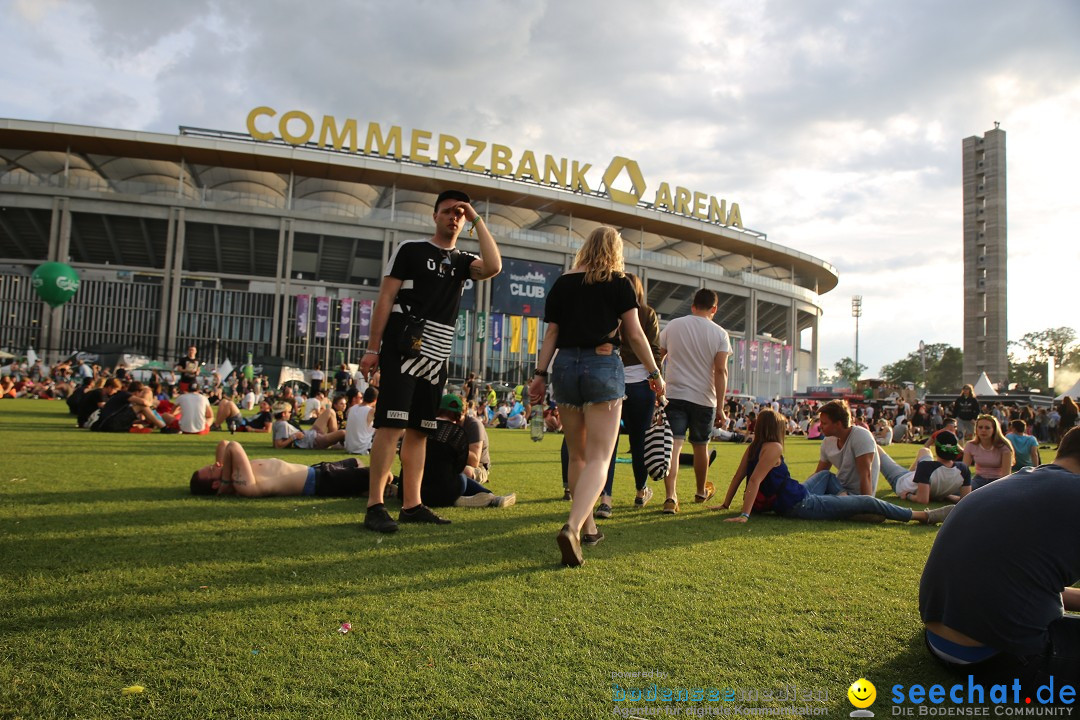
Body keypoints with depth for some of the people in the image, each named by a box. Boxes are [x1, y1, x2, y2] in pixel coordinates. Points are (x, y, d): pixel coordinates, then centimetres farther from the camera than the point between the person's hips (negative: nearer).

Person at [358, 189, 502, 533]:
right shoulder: (409, 249, 4)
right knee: (392, 425, -12)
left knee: (419, 431, 7)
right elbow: (385, 299, -1)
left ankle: (412, 505, 11)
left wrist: (478, 220, -3)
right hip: (402, 350, -5)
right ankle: (375, 507, -10)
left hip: (436, 357, 5)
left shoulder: (463, 261, 14)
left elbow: (494, 266, -9)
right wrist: (372, 348, -7)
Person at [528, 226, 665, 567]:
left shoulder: (562, 283, 11)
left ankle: (587, 527, 25)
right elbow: (635, 335, 0)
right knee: (598, 458, -6)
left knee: (577, 455, 16)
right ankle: (572, 527, -25)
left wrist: (540, 374, 9)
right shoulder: (619, 283, 2)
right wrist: (655, 373, 8)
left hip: (565, 366, 4)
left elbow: (551, 334, 7)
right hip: (603, 366, -4)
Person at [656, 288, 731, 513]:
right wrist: (720, 408, -8)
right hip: (704, 399, 0)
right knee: (700, 446, 17)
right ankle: (701, 491, 37)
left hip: (674, 395, 0)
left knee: (673, 445, -6)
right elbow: (721, 371, -8)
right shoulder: (719, 334, 0)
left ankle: (671, 496, -22)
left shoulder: (673, 326, 5)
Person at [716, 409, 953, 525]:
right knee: (868, 502, -3)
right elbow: (754, 480, -27)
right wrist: (744, 515, -31)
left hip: (786, 502, 10)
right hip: (798, 506, -10)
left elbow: (737, 477, 5)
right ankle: (926, 516, 5)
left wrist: (726, 504, 12)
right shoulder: (773, 448, -18)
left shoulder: (752, 448, 5)